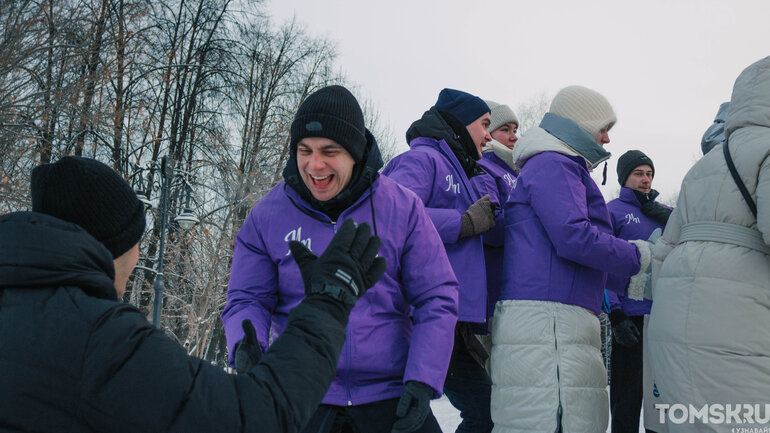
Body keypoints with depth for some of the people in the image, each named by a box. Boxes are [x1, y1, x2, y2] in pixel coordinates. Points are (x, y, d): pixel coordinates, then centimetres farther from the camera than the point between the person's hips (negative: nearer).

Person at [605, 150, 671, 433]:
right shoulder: (611, 211, 1)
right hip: (631, 316, -5)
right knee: (627, 401, -1)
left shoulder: (665, 213, 18)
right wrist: (615, 314, -16)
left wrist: (672, 221, -4)